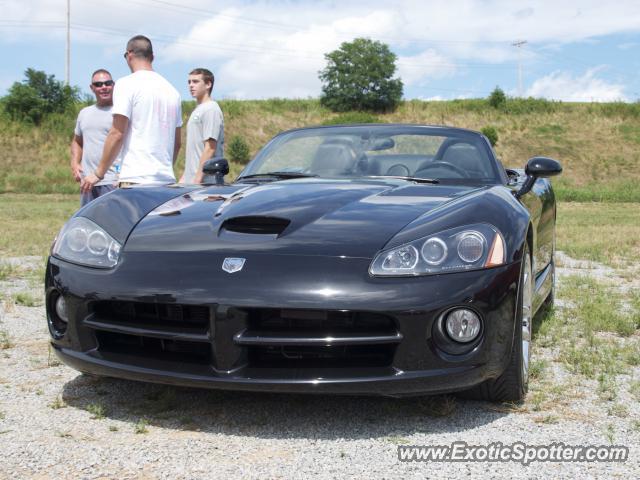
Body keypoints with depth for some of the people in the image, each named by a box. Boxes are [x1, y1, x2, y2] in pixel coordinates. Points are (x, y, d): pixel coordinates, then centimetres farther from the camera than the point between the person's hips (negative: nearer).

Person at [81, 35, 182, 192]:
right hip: (167, 180, 7)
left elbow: (117, 134, -9)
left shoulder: (127, 84, -4)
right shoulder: (172, 90, 16)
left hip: (136, 179, -7)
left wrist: (99, 173, -2)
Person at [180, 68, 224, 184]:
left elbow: (210, 148, -17)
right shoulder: (198, 110, 20)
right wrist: (184, 177, 20)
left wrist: (198, 178, -20)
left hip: (205, 180, -10)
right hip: (191, 179, 10)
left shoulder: (211, 109, -11)